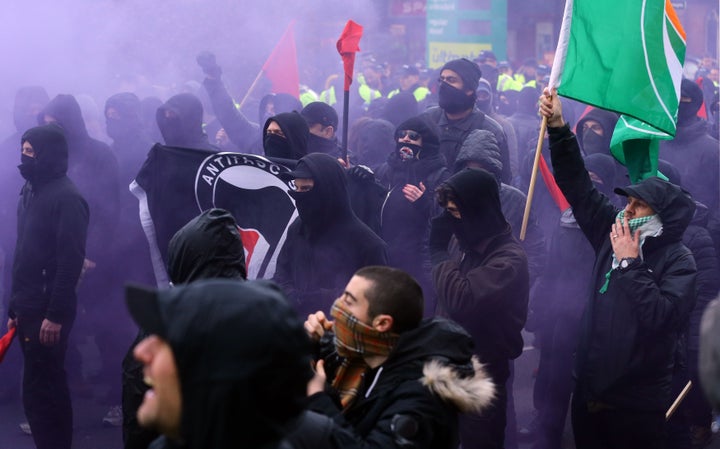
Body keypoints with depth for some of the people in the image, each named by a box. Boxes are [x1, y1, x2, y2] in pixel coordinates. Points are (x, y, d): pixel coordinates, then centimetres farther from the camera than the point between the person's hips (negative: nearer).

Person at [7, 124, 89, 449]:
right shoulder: (31, 190, 13)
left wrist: (55, 315, -20)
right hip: (29, 306, 9)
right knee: (49, 386, 14)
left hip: (47, 310, -9)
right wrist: (15, 306, 16)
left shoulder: (66, 197, -13)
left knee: (38, 390, -6)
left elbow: (70, 261, -18)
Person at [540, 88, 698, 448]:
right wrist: (558, 127, -1)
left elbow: (661, 316, -25)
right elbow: (578, 186, 7)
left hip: (636, 404, -5)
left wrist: (630, 263, -18)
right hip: (589, 392, 6)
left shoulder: (677, 260, -9)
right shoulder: (613, 234, 6)